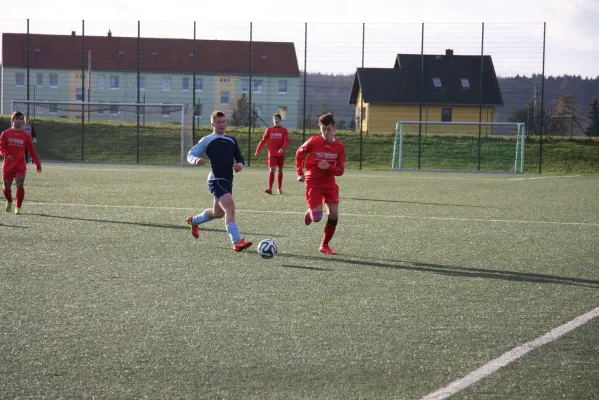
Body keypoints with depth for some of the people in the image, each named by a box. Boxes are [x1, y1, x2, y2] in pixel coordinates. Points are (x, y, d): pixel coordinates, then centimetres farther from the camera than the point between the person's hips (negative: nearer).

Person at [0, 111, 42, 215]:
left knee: (20, 186, -15)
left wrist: (38, 163, -1)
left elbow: (32, 151, 6)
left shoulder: (26, 136, 4)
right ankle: (9, 201, 39)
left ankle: (18, 208, -3)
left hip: (21, 166, -1)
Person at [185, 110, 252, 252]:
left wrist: (240, 164, -4)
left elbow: (239, 158, 21)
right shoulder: (207, 140, 0)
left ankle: (194, 221, 50)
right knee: (230, 208, -24)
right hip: (216, 180, -7)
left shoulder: (231, 140, 16)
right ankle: (237, 242, -31)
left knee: (218, 213, 22)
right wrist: (196, 160, -23)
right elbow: (190, 155, 1)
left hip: (228, 181, 7)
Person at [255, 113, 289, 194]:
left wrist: (282, 149, -27)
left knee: (280, 170, 10)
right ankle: (270, 188, -18)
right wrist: (258, 151, 4)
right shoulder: (269, 130, 5)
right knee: (272, 170, -12)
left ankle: (280, 188, 21)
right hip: (272, 154, -1)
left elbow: (286, 141, -8)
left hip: (281, 154, 1)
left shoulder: (284, 130, 1)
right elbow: (263, 141, 8)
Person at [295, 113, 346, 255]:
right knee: (317, 218, -14)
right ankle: (310, 212, 26)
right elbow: (299, 154, 7)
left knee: (334, 214, -7)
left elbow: (340, 171, -2)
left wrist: (329, 167, -21)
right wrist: (300, 173, 4)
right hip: (313, 183, -3)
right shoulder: (313, 141, -10)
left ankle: (325, 245, 10)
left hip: (329, 182, 3)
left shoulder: (340, 147, -4)